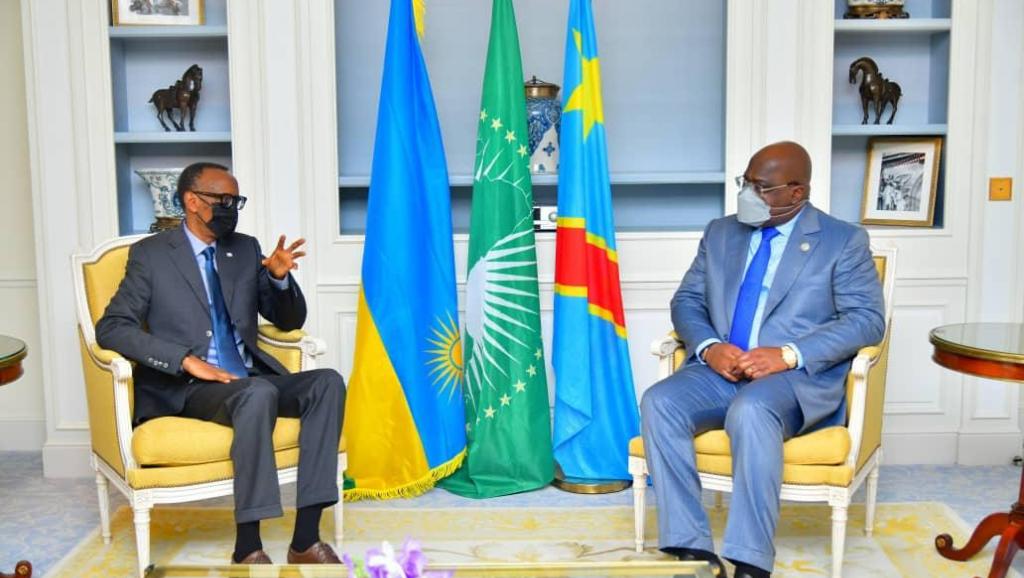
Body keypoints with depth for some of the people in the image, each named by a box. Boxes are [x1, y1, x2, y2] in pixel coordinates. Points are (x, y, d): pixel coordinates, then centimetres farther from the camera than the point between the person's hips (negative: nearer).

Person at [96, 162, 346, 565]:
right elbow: (111, 328, -8)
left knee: (327, 382, -23)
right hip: (184, 389, -5)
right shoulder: (151, 254, 2)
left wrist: (279, 277, -5)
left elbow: (289, 321, 18)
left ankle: (305, 538, -26)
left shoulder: (246, 249, 15)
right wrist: (187, 361, -20)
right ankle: (247, 547, -30)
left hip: (250, 380, 5)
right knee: (258, 392, -36)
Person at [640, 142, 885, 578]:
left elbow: (867, 319, -6)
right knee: (659, 403, -26)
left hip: (797, 377, -4)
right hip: (719, 370, 5)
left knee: (751, 409, -38)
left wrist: (789, 355, -20)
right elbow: (686, 301, 15)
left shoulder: (843, 241, 3)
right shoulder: (720, 233, 17)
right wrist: (708, 347, -9)